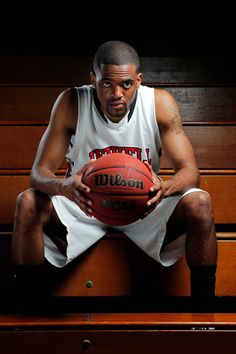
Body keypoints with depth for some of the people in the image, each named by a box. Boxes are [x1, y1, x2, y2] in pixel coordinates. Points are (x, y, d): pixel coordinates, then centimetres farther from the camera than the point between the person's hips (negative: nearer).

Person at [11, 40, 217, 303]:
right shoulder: (72, 103, -18)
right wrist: (66, 187, -44)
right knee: (28, 203, -28)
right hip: (84, 203, 0)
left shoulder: (160, 103, -16)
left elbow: (189, 170, -17)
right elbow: (40, 171, -19)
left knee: (199, 202, -27)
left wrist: (165, 188, -42)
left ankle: (202, 295, -8)